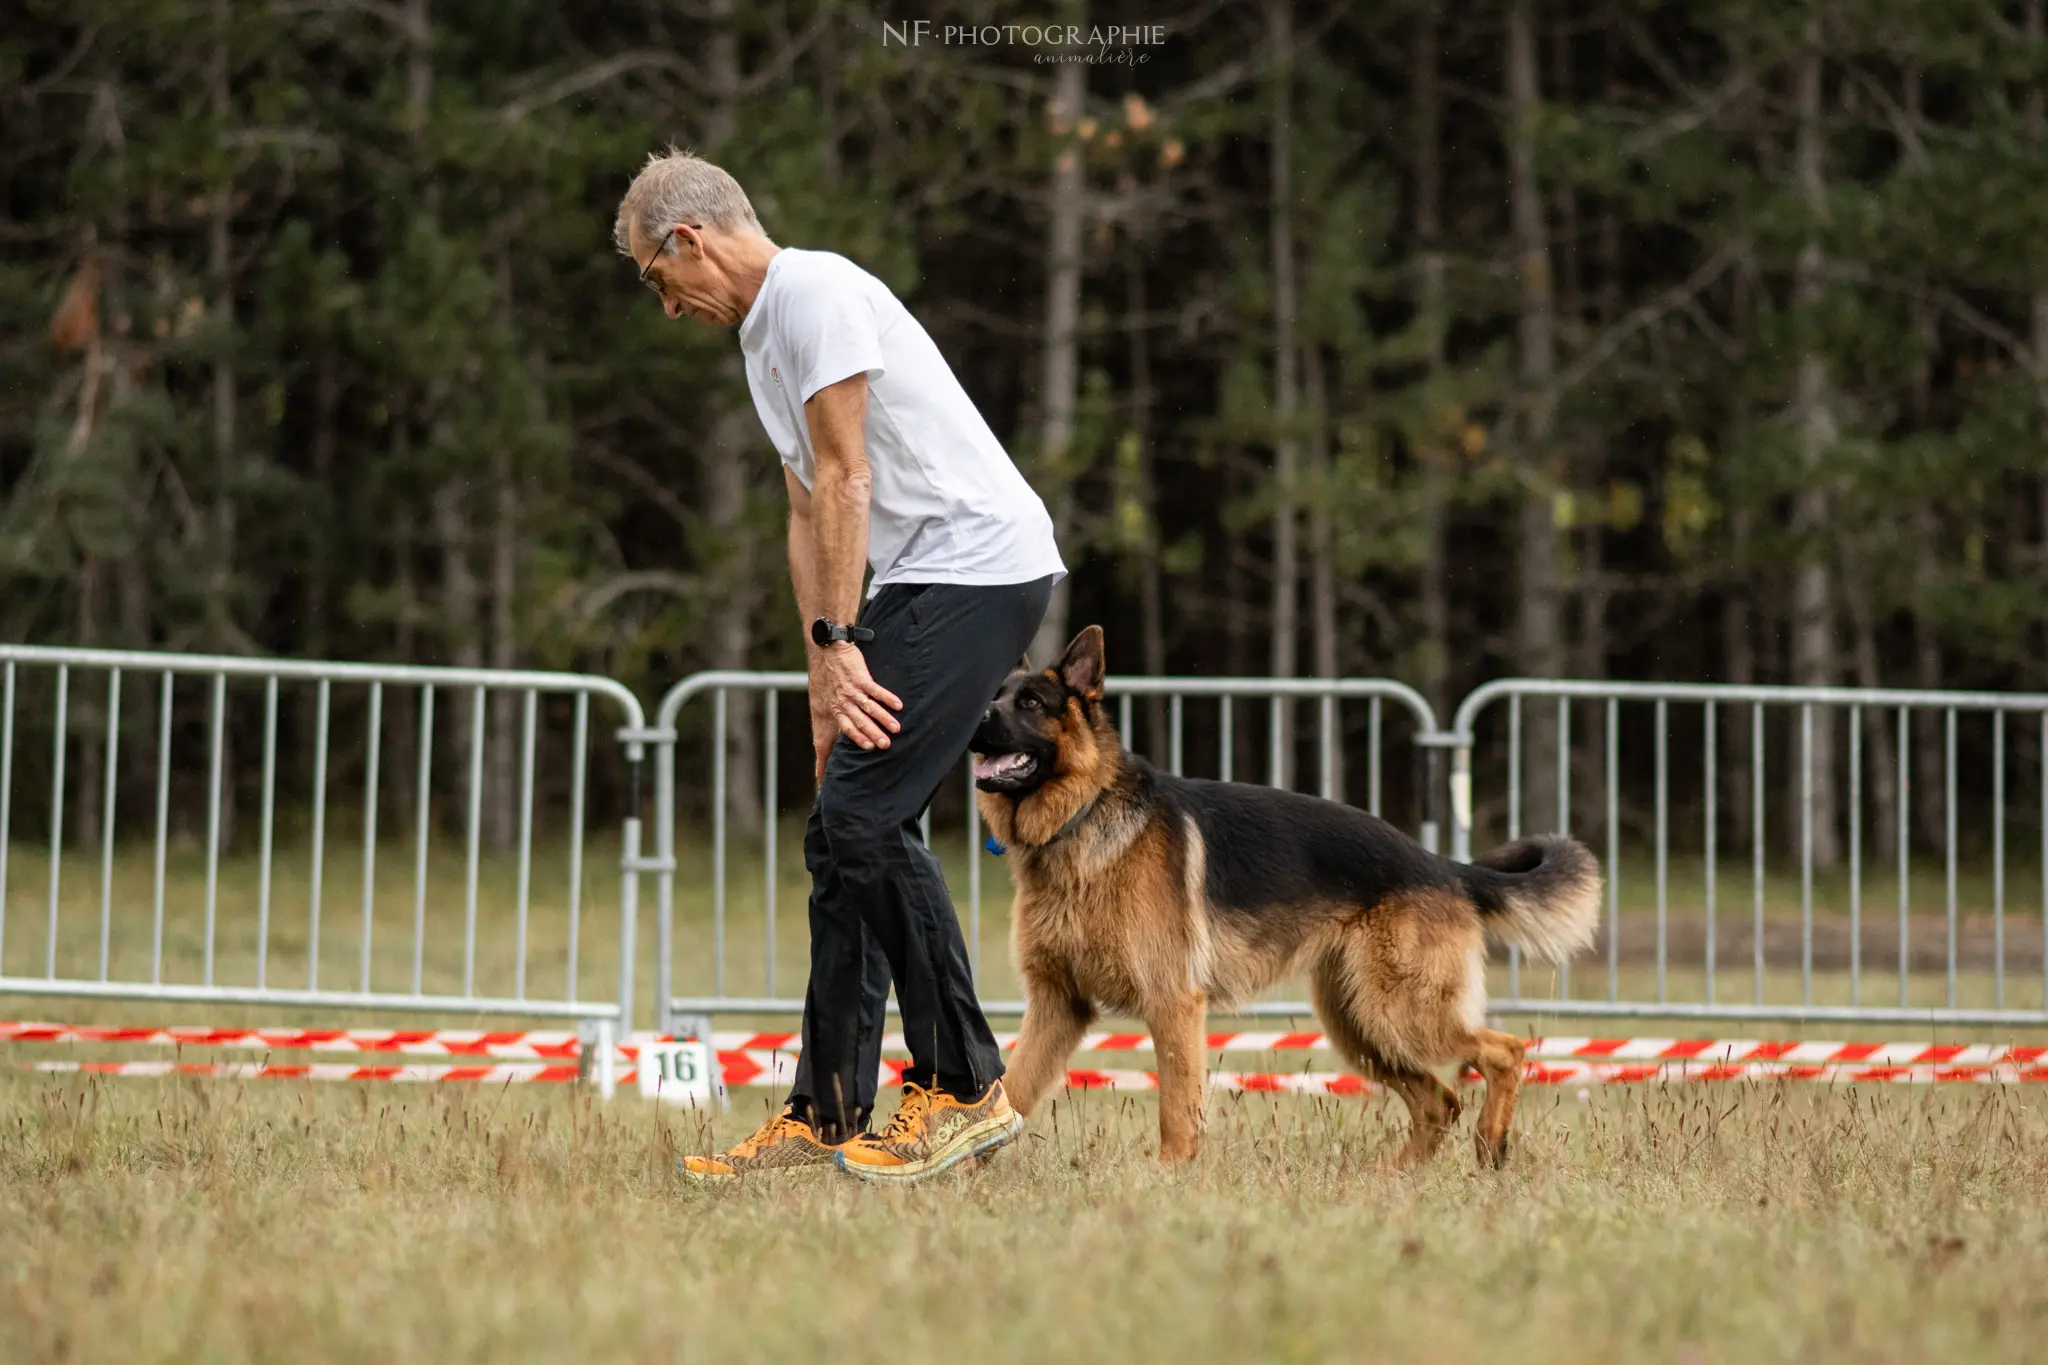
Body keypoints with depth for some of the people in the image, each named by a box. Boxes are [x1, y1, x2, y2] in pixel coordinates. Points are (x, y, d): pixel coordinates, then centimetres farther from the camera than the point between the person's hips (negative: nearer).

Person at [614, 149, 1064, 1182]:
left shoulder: (815, 293, -10)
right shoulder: (764, 341, 22)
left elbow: (845, 482, -15)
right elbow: (810, 514, 22)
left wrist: (838, 641, -16)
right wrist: (824, 674, 15)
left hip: (975, 566, -10)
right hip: (923, 577, 10)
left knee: (860, 820, -15)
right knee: (847, 830, 7)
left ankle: (964, 1091, -10)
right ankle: (826, 1116, 10)